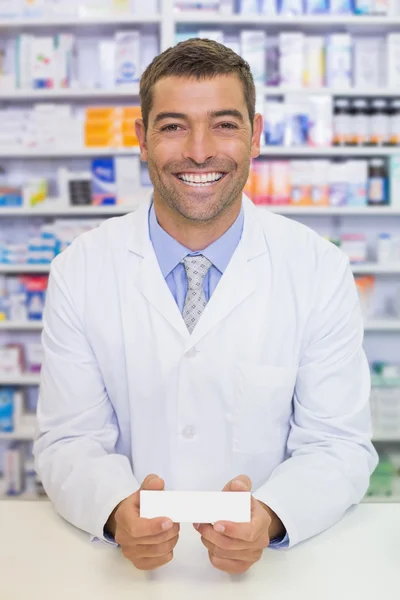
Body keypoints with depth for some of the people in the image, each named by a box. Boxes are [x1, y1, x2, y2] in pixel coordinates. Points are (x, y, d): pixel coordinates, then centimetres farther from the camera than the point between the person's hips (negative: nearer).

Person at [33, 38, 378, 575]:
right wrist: (117, 511, -22)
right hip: (126, 556, 1)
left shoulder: (321, 271, -4)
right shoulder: (78, 272, -2)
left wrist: (270, 517, -21)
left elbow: (340, 444, -3)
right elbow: (69, 442, -2)